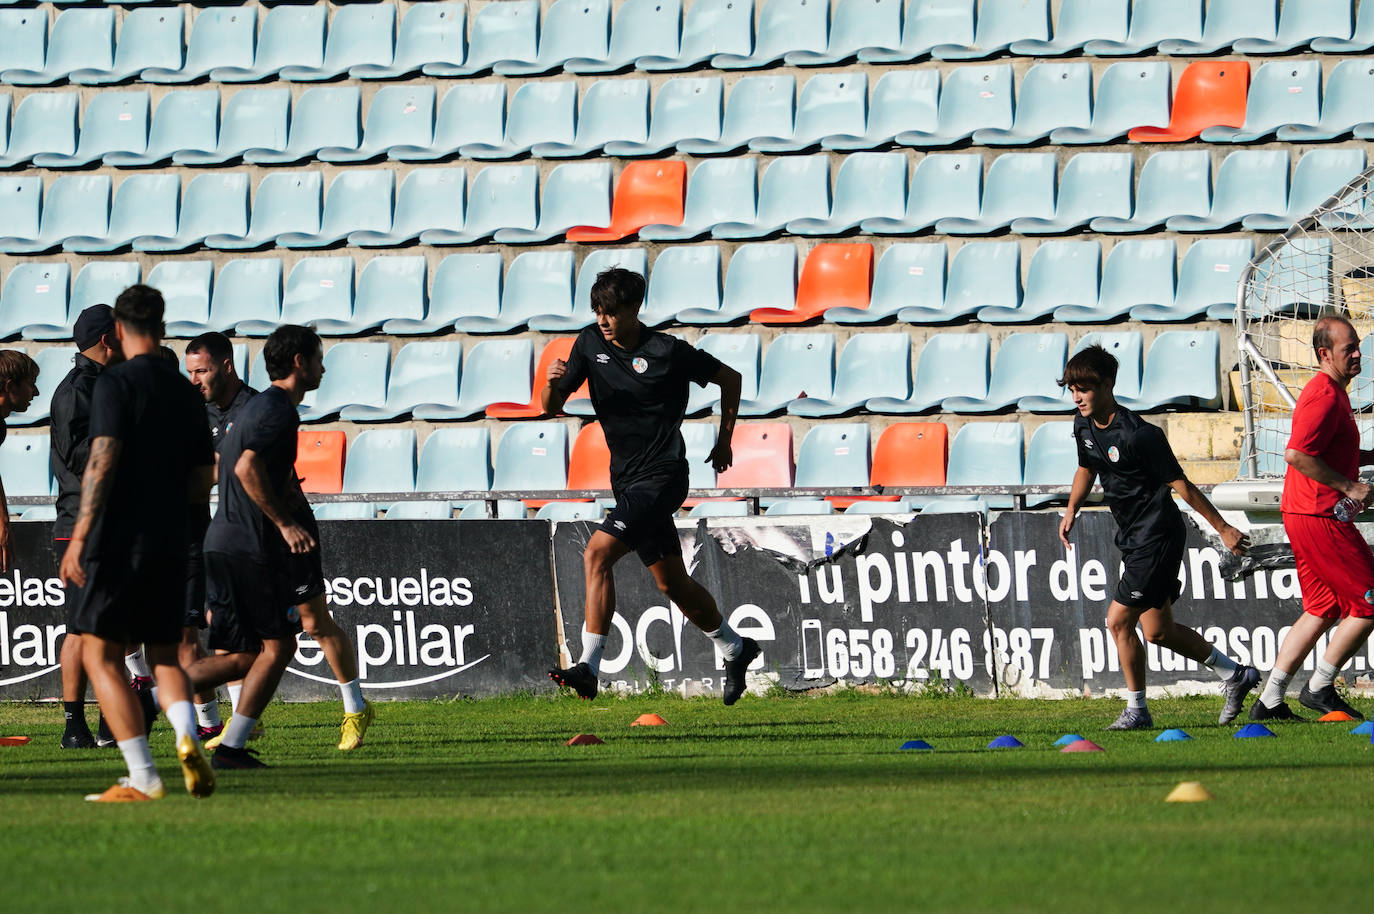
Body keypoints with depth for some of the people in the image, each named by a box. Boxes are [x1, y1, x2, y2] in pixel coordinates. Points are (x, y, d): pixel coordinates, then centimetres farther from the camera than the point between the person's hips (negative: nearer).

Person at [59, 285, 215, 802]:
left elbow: (102, 462, -17)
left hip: (118, 540, -6)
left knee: (100, 655, 1)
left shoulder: (116, 383, -7)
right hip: (170, 545, 6)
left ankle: (143, 777, -7)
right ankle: (187, 736, -12)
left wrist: (79, 537, -17)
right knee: (164, 656, 17)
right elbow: (202, 485, 15)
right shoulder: (184, 391, 12)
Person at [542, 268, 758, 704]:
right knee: (672, 584, 15)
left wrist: (725, 440, 6)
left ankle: (588, 668, -26)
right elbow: (552, 407, 4)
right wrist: (553, 382, -18)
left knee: (597, 554, -22)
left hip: (662, 477, -7)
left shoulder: (668, 352, -12)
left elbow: (730, 378, 2)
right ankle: (735, 649, 36)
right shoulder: (590, 343, 3)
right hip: (628, 482, 7)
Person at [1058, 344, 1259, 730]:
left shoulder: (1139, 435, -23)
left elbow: (1180, 485, -18)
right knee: (1157, 630, 14)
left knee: (1118, 621, -11)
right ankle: (1235, 676, 28)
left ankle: (1136, 709, 3)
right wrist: (1071, 510, 12)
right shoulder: (1084, 426, 1)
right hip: (1134, 538, 9)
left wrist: (1224, 529, -13)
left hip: (1158, 536, -9)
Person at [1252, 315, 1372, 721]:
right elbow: (1297, 454, -26)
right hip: (1319, 517, -11)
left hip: (1306, 516, 11)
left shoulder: (1332, 393, 18)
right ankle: (1320, 688, 4)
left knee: (1322, 610, 14)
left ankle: (1270, 702, 14)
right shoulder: (1325, 396, -17)